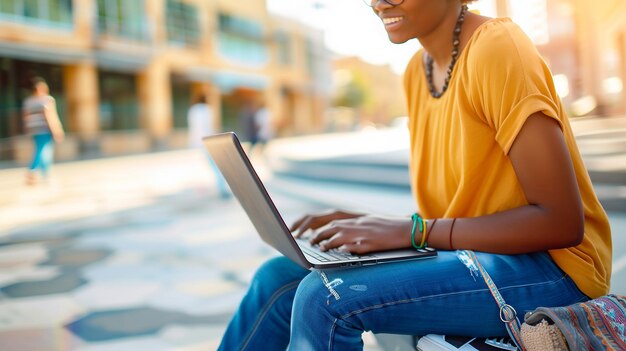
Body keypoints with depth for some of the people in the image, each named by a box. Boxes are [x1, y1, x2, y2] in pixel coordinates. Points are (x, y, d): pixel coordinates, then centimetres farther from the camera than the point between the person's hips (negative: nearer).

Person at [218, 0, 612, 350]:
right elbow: (441, 213, 12)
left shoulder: (497, 50, -16)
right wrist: (361, 223, -5)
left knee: (327, 298, -25)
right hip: (470, 254, 7)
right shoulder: (417, 72, 8)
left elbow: (562, 222, -19)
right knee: (279, 279, -3)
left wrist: (413, 230, -21)